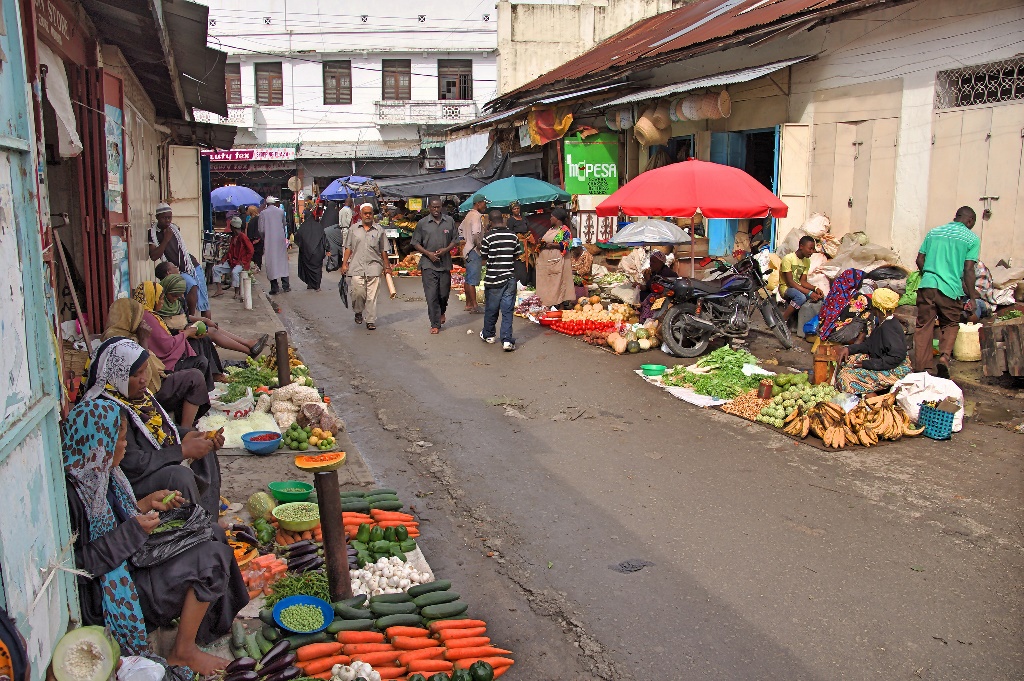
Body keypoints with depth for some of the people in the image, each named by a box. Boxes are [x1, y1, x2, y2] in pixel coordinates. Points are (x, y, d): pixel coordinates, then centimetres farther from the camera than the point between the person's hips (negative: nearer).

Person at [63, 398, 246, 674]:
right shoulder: (70, 491, -27)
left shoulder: (96, 472, 2)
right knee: (211, 558, -16)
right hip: (104, 598, -10)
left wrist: (147, 503, 4)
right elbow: (74, 567, -26)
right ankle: (183, 652, -2)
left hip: (127, 562, 10)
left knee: (212, 535, 8)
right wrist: (132, 532, -24)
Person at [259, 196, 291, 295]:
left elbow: (261, 230, -6)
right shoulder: (281, 211, 2)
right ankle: (285, 285, 9)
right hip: (281, 240, 2)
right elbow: (285, 226, 9)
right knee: (282, 261, 10)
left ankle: (274, 288, 0)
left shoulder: (263, 213, -5)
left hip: (269, 241, -2)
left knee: (271, 263, 1)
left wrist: (264, 238, 10)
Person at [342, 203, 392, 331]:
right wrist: (344, 264, 5)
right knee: (357, 291, -9)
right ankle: (358, 312, 18)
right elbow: (348, 248, 12)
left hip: (374, 266, 0)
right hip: (356, 266, 0)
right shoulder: (354, 229, 11)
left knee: (372, 295, -2)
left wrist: (387, 266, 10)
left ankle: (371, 321, 5)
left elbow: (383, 250, 12)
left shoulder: (379, 230, 9)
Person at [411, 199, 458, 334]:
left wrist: (446, 249, -8)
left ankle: (442, 312, 42)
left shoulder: (450, 221, 6)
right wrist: (428, 253, -10)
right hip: (428, 264, -2)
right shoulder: (422, 223, 1)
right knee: (431, 295, -5)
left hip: (445, 263, 2)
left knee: (444, 293, 11)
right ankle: (435, 324, 1)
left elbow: (455, 239, 10)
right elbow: (415, 243, 4)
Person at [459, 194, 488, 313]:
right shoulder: (477, 216, -17)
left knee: (468, 279, 14)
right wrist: (479, 245, -16)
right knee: (473, 280, -8)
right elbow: (476, 234, -28)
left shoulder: (469, 215, 14)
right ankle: (474, 306, -7)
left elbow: (460, 229, 26)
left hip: (467, 250, 10)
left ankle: (468, 304, 20)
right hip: (474, 251, -10)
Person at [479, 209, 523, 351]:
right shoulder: (513, 235, -1)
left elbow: (483, 256, -2)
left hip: (493, 277, -2)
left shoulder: (488, 236, -10)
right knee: (507, 309, 2)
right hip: (510, 277, 2)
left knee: (491, 308, 14)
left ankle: (488, 335, 31)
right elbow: (517, 254, 8)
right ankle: (507, 340, -5)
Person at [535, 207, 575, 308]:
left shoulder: (564, 230, -5)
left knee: (556, 284, -8)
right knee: (545, 283, 5)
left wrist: (551, 245, -19)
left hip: (556, 261, -8)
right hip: (545, 261, 8)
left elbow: (566, 244, -14)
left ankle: (557, 303, -7)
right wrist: (542, 243, 3)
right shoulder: (551, 229, 20)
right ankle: (545, 304, 8)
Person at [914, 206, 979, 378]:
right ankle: (944, 356, -5)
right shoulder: (972, 238, 4)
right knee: (950, 325, 18)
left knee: (924, 326, 8)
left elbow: (920, 259, 14)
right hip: (951, 288, -2)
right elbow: (968, 270, -2)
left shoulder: (933, 232, 15)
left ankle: (921, 368, 5)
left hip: (927, 286, 2)